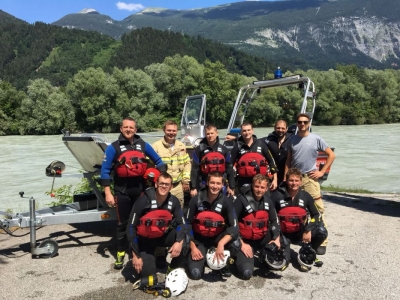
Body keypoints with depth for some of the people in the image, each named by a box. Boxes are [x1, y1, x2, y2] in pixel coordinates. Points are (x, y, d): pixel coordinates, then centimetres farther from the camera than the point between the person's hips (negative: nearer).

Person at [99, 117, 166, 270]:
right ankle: (120, 253, 21)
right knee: (123, 223, 7)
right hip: (122, 190, -2)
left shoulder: (143, 145, 3)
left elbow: (158, 161, 12)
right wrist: (108, 193, -10)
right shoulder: (114, 147, -5)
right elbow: (105, 171, -5)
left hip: (140, 188, 2)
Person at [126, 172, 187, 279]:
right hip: (144, 239, -3)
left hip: (163, 236, 3)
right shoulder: (143, 200, -24)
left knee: (184, 239, -24)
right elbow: (131, 227, -21)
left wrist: (179, 242, -32)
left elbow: (182, 223, -11)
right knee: (148, 274, -17)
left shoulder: (174, 201, -13)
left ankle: (176, 270, -1)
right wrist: (135, 255, -21)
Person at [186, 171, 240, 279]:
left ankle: (223, 263, 1)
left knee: (235, 244, -31)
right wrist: (193, 247, -12)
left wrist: (221, 244, -34)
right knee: (195, 274, -17)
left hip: (218, 237, 1)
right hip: (199, 239, 0)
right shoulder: (196, 200, -15)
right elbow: (188, 224, -7)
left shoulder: (226, 201, -15)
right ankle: (202, 256, 17)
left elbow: (234, 227, -20)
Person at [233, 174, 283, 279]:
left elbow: (274, 221, 11)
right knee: (246, 272, -21)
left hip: (262, 239, 6)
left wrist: (276, 239, -6)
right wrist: (241, 244, -18)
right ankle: (240, 257, 13)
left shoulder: (268, 201, 2)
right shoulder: (242, 200, -15)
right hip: (245, 240, -5)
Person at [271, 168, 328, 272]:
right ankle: (283, 247, 16)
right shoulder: (277, 195, -14)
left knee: (322, 232, -22)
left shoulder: (305, 196, -5)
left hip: (300, 232, 3)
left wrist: (308, 230, -16)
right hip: (283, 233, -3)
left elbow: (317, 215, -2)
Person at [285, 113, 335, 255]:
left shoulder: (316, 139, -1)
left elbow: (331, 155, 4)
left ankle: (322, 241, -3)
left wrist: (322, 172, -3)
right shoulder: (292, 139, 8)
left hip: (310, 178, -3)